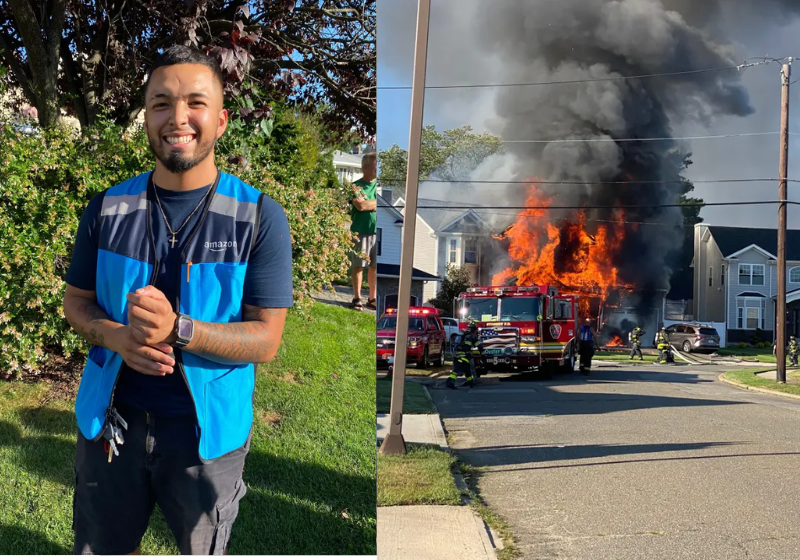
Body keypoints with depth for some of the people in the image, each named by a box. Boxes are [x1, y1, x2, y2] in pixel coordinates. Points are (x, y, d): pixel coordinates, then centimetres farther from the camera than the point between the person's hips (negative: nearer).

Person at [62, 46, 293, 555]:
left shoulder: (260, 217, -11)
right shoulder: (109, 208, -1)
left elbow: (267, 339, -13)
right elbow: (76, 301, 7)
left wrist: (178, 329, -30)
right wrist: (117, 337, -16)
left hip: (207, 429, -2)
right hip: (113, 421, 2)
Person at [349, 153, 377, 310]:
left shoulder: (379, 184, 11)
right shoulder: (356, 186, -2)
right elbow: (360, 205, -14)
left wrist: (368, 204, -6)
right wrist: (376, 203, -3)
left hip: (377, 231, 4)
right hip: (361, 231, -4)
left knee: (374, 267, 6)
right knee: (359, 266, 2)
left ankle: (372, 299, 15)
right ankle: (357, 299, 9)